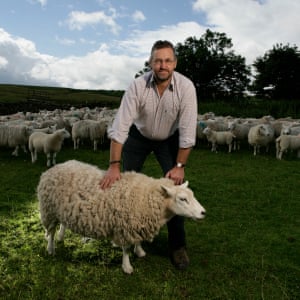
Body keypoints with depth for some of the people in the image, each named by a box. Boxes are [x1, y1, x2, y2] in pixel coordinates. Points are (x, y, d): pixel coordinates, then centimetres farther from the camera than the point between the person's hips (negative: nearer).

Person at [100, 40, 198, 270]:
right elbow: (120, 125, -30)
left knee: (175, 187, -9)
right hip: (139, 136, 1)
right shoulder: (138, 86, -28)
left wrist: (180, 166, -23)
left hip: (169, 139, 0)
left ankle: (178, 245, 5)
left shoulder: (186, 87, -28)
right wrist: (114, 166, -34)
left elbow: (187, 131, -24)